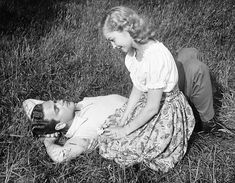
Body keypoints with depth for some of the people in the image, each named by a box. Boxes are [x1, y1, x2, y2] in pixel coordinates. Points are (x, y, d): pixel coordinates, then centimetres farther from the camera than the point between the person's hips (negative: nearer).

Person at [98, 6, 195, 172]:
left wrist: (125, 130, -15)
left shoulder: (156, 57, -33)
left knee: (114, 147, -12)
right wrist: (123, 120, -3)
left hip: (166, 112, -8)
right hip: (147, 103, 8)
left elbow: (152, 108, -25)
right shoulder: (133, 51, -5)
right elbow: (137, 89, 4)